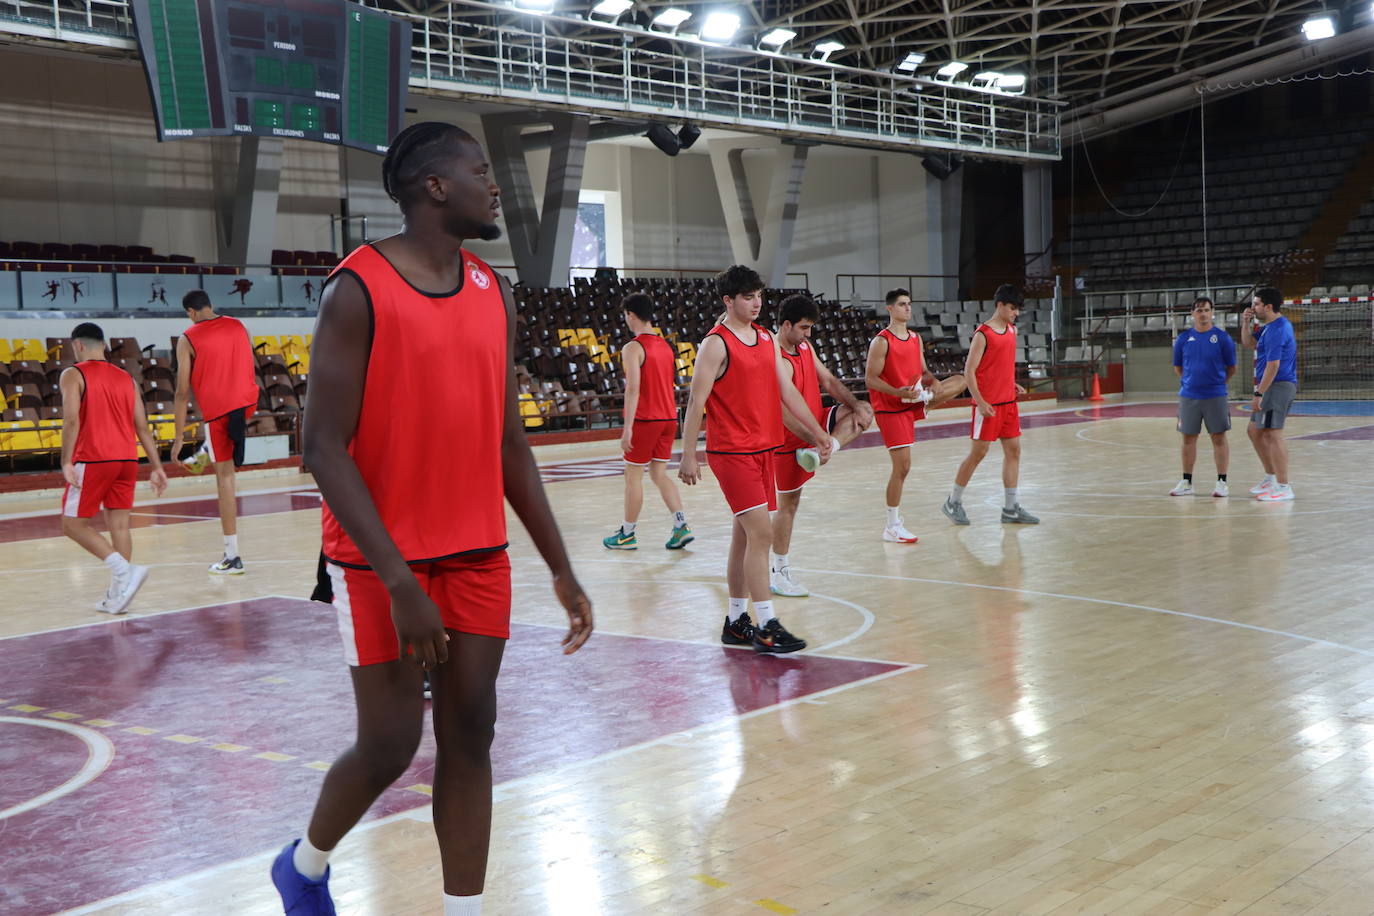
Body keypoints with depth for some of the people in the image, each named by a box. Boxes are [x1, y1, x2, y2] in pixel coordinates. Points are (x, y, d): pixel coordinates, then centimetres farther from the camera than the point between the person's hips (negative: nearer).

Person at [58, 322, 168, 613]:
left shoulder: (73, 375, 0)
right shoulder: (126, 378, 15)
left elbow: (72, 420, -15)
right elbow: (142, 427, 11)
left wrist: (66, 462, -17)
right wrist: (157, 468, 11)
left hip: (93, 460, -5)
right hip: (127, 459, 6)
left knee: (73, 523, 4)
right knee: (119, 525, 9)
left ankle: (124, 569, -14)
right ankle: (118, 595, 8)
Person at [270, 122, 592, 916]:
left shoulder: (495, 294, 8)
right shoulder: (358, 290, -13)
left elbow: (509, 442, 12)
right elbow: (325, 447, -16)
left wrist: (562, 569, 8)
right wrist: (399, 579, -21)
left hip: (479, 556, 6)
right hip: (382, 560, -6)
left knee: (469, 737, 6)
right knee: (391, 743, 1)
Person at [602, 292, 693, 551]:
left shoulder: (633, 348, -13)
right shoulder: (665, 345, 11)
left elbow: (633, 389, -20)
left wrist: (628, 428, -21)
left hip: (645, 420, -7)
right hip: (669, 418, 7)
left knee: (633, 476, 4)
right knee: (659, 474, 13)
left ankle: (627, 534, 13)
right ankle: (682, 526, 2)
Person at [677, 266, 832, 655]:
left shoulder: (768, 339, 12)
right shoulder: (716, 344, -10)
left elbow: (787, 391, 14)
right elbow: (696, 401, -11)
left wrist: (817, 433, 9)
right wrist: (688, 455, -14)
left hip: (763, 448, 8)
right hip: (732, 451, -8)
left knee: (745, 536, 12)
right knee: (760, 534, -13)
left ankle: (736, 621, 21)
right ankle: (765, 627, -10)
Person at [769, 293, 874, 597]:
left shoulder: (805, 347, 3)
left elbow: (828, 381, 5)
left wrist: (856, 406, -10)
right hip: (791, 438, -8)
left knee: (863, 411, -4)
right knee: (788, 503, 1)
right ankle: (778, 572, 13)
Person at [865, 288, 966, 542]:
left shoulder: (916, 339, 10)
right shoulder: (881, 342, -12)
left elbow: (923, 371, 16)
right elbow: (870, 378, -16)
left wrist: (933, 382, -8)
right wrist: (898, 392, -31)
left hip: (912, 405, 7)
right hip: (890, 409, -7)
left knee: (960, 381, 2)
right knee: (902, 467, -8)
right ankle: (892, 527, 1)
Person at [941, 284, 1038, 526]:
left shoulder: (1012, 330, 10)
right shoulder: (983, 334, -13)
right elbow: (969, 370, -14)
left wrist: (1012, 384, 8)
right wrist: (980, 401, -19)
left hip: (1008, 401, 8)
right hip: (988, 404, -8)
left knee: (1013, 450, 6)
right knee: (978, 452, -2)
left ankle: (1011, 508, 12)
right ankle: (953, 502, 12)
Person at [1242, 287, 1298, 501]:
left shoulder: (1276, 330, -17)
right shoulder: (1270, 326, 14)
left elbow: (1273, 366, -21)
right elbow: (1249, 343, 26)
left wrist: (1259, 394, -21)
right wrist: (1246, 323, 9)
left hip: (1278, 386, -11)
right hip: (1274, 387, 11)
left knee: (1272, 435, -11)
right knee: (1254, 431, 18)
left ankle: (1284, 487, -11)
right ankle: (1271, 477, 26)